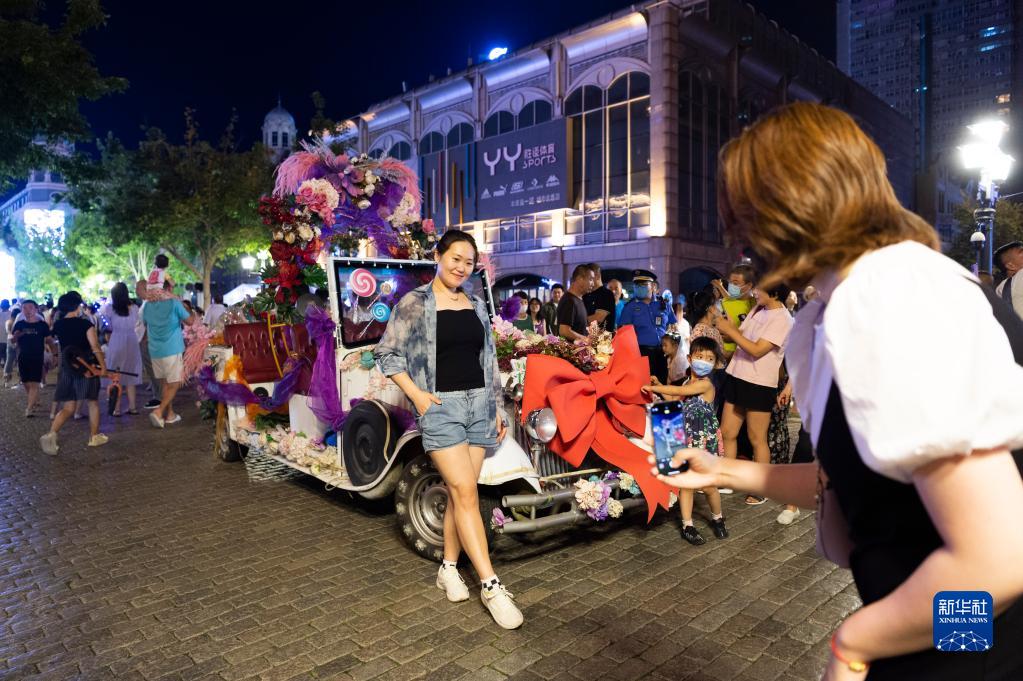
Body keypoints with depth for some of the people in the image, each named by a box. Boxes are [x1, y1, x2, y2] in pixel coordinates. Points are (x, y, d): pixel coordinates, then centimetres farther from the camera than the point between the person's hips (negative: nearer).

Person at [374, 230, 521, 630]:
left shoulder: (477, 306, 13)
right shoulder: (414, 303, -3)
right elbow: (386, 353, -2)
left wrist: (497, 408, 14)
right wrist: (416, 394, -11)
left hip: (478, 403, 5)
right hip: (441, 405, -5)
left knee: (460, 493, 9)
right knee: (466, 493, -9)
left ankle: (449, 568, 25)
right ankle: (491, 585, -4)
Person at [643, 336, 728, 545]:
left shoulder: (706, 384, -15)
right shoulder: (687, 384, 7)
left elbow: (679, 391, -23)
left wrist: (653, 388, -17)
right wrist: (659, 386, 9)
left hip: (705, 441, -5)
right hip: (687, 441, 5)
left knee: (708, 486, 3)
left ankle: (717, 518, 28)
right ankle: (687, 526, 14)